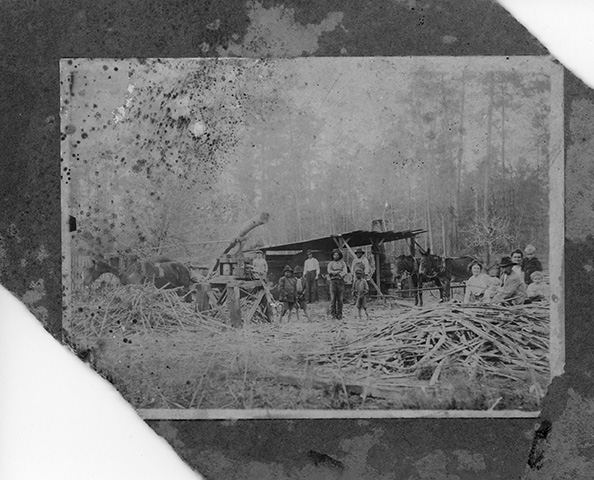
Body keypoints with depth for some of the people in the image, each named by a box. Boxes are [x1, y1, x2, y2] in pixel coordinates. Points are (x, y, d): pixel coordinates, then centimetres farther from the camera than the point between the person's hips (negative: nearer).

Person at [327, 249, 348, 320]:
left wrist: (334, 273, -12)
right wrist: (339, 271, -7)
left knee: (340, 299, -3)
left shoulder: (343, 263, 14)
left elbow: (345, 272, -1)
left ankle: (339, 314, 1)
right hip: (333, 281, -1)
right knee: (333, 299, -6)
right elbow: (329, 272, -5)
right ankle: (333, 314, -4)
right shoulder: (330, 264, 13)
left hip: (341, 281, 1)